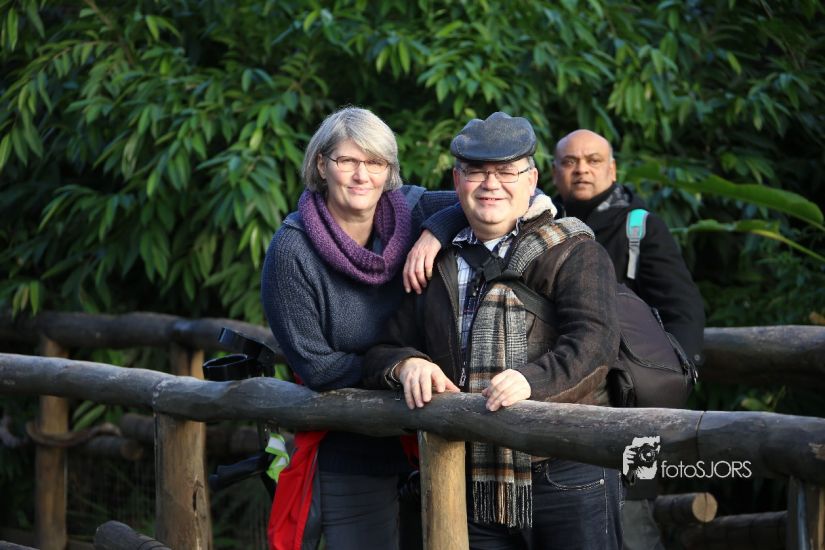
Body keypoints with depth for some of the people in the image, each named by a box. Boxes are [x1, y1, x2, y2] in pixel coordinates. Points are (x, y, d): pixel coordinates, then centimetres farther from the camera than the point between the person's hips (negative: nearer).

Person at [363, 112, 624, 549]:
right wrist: (407, 364, -6)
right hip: (475, 491, 5)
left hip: (567, 477, -4)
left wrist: (532, 379, -31)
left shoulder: (570, 251, 3)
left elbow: (594, 338, -12)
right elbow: (379, 355, 19)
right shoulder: (435, 266, 19)